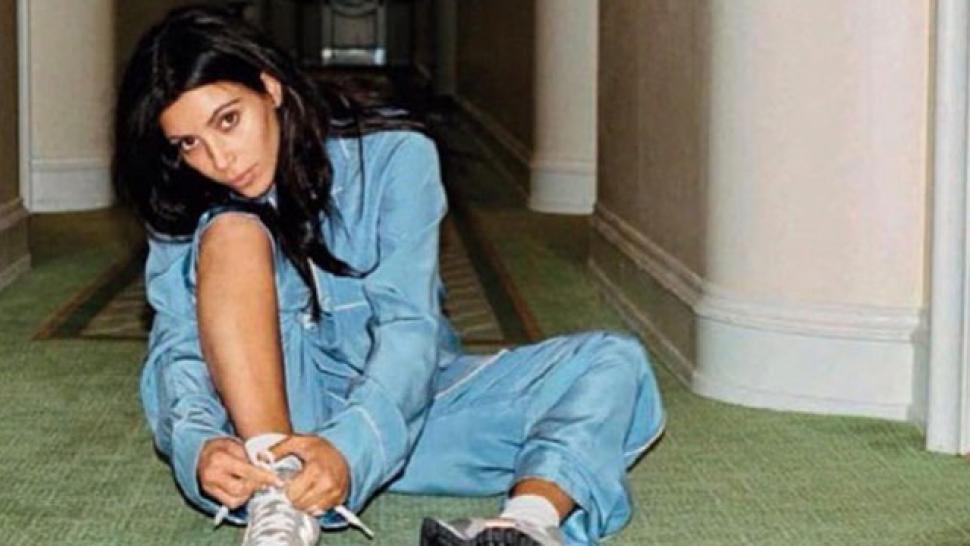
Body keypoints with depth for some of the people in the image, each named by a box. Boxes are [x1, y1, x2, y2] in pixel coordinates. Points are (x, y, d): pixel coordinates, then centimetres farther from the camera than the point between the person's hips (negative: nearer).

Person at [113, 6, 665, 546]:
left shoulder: (393, 160, -10)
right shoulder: (184, 219, -1)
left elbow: (409, 326, -22)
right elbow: (178, 351, -14)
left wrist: (352, 448, -40)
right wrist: (196, 445, -37)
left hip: (400, 410, 0)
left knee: (615, 363, -20)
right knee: (232, 231, -24)